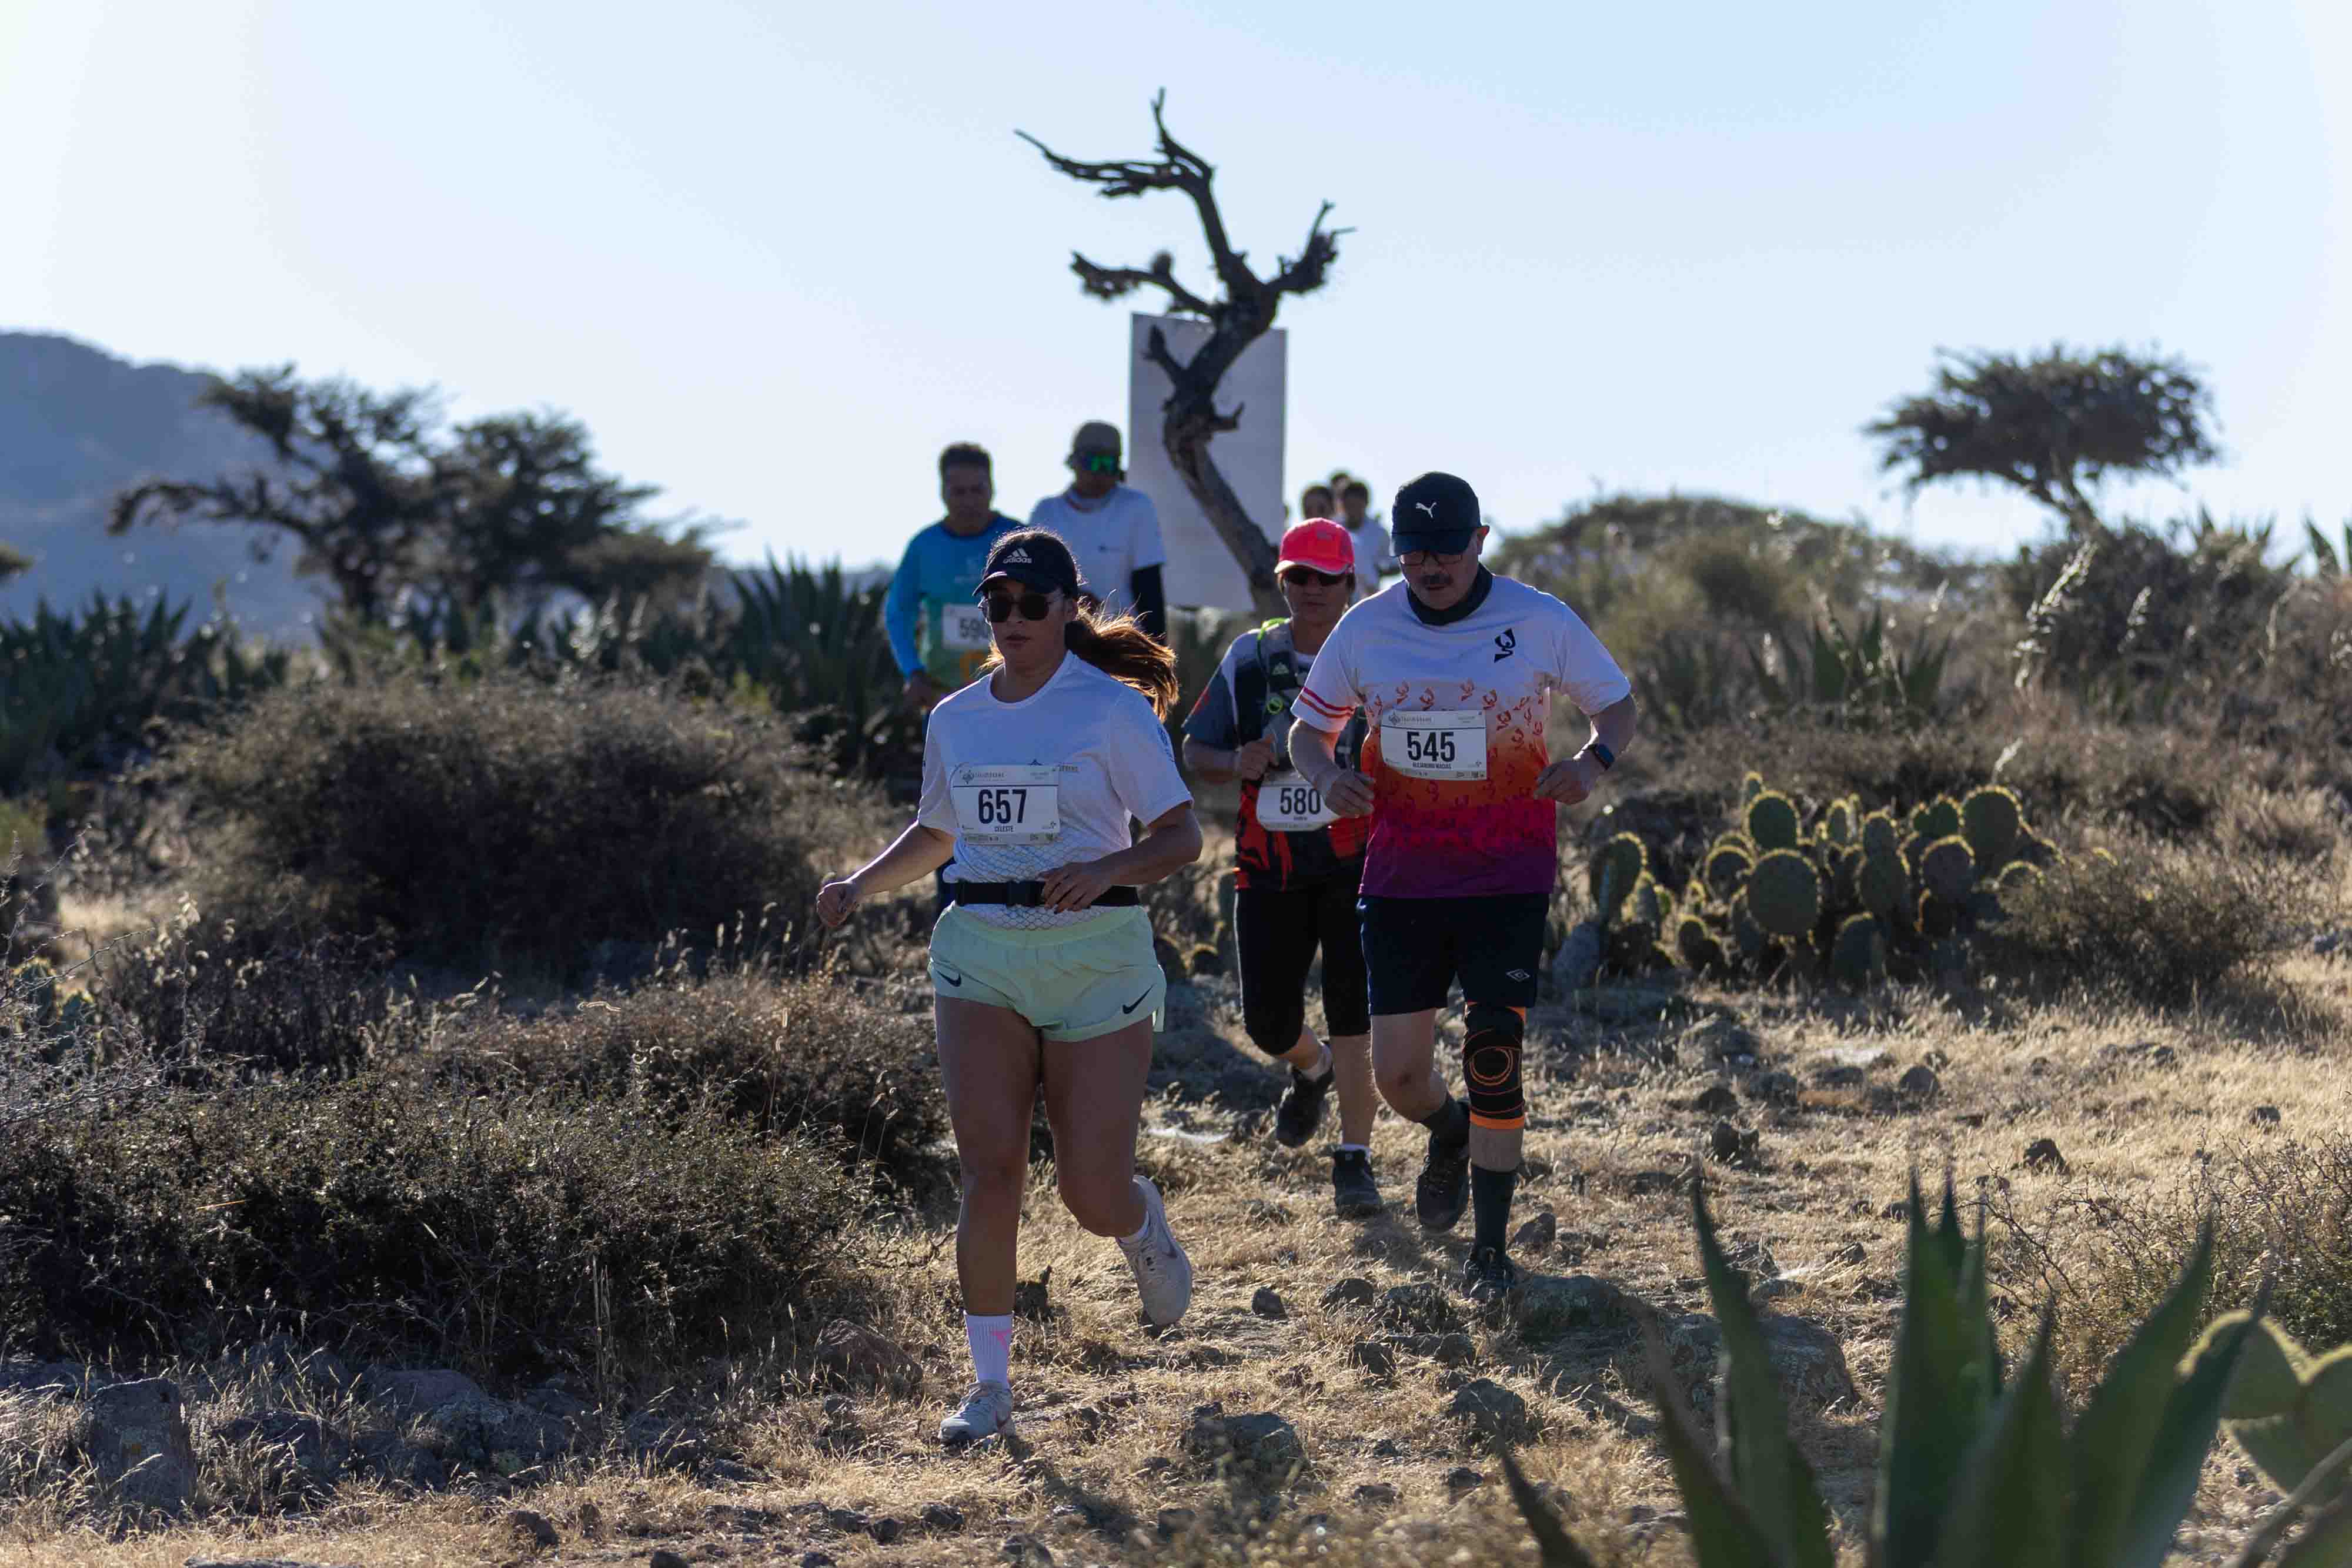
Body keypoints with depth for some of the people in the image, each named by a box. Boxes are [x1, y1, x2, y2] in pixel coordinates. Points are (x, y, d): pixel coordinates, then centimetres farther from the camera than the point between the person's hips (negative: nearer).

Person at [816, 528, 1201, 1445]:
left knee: (1092, 1196, -3)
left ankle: (1144, 1227, 35)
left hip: (1096, 958, -3)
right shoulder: (955, 719, 11)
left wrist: (1105, 870, -24)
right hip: (980, 956, 3)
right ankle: (990, 1385, -5)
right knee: (990, 1172, -12)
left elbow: (1181, 837, -5)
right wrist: (860, 886, 11)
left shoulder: (1114, 709, -4)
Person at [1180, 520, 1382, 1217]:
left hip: (1356, 858, -2)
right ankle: (1312, 1070, 39)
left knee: (1354, 1012, -8)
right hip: (1271, 864, 2)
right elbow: (1195, 752, 9)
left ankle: (1354, 1162, 1)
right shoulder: (1250, 658, 5)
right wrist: (1238, 763, -13)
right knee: (1268, 1019, 3)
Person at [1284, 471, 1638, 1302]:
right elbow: (1308, 727, 12)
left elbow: (1618, 704, 6)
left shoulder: (1540, 621, -6)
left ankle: (1490, 1248, 1)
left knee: (1493, 1057, -11)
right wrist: (1327, 774, -12)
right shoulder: (1365, 627, 0)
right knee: (1397, 1074, 2)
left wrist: (1594, 760, -16)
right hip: (1400, 880, 3)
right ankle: (1450, 1133, 40)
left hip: (1507, 880, -2)